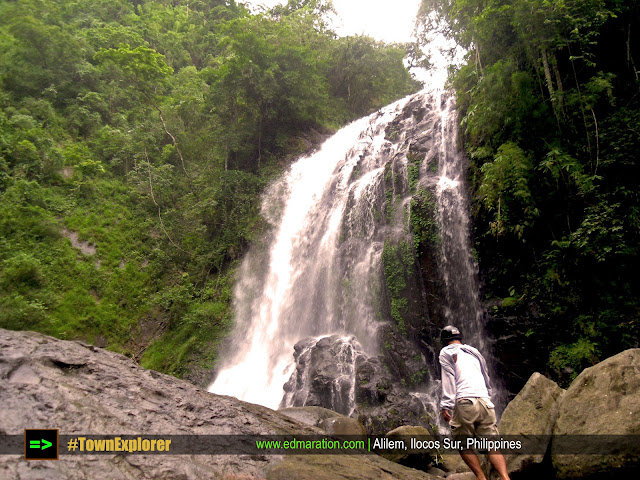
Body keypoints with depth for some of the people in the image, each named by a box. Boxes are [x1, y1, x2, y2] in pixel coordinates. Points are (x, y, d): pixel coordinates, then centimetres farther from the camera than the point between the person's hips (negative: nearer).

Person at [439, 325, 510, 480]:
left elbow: (449, 379, -2)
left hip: (465, 403, -5)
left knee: (463, 445, 5)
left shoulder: (446, 352, 10)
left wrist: (445, 406, -5)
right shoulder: (474, 352, 28)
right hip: (485, 403, 6)